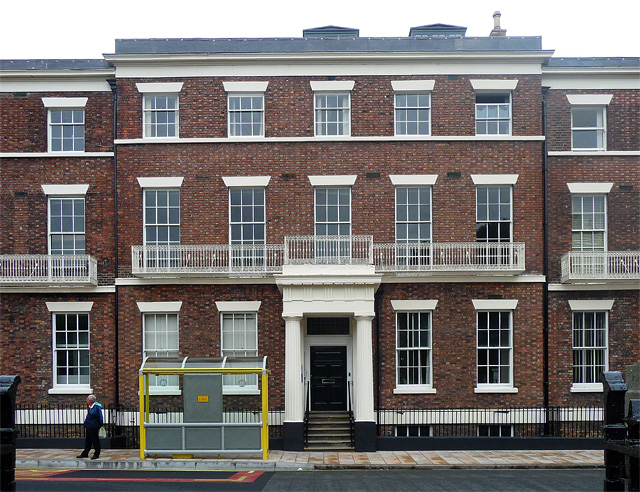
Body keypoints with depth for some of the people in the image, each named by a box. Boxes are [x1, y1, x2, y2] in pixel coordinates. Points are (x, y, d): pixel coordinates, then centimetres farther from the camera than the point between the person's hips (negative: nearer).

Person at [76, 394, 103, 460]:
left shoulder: (97, 407, -16)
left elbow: (100, 417, -13)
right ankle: (85, 454, 22)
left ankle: (96, 454, 9)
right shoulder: (90, 407, 11)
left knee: (95, 441, 1)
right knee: (87, 441, 15)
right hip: (88, 427, 9)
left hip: (93, 428, -9)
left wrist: (100, 425, -10)